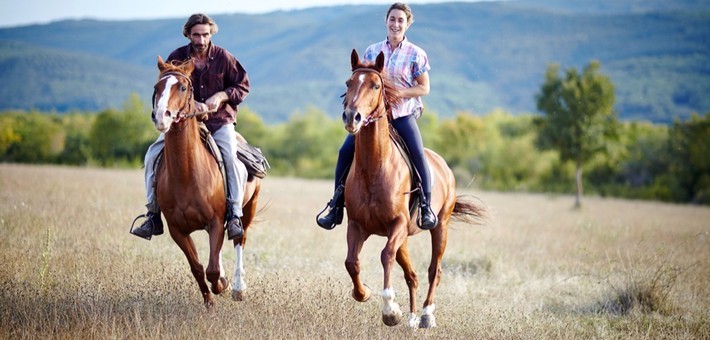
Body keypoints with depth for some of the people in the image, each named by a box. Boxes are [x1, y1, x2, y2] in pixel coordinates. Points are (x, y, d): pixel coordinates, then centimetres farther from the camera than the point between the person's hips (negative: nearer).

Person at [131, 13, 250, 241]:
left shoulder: (223, 57, -3)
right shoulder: (177, 58, -2)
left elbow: (243, 86, 4)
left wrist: (222, 96, -15)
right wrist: (191, 103, -20)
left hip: (219, 121, -2)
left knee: (231, 158, -29)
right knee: (153, 155, -14)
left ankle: (234, 215, -19)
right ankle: (153, 216, -7)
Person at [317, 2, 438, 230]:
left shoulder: (416, 54, -1)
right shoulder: (372, 51, 8)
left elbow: (424, 88, -2)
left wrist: (397, 93, -15)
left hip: (403, 114, -3)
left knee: (418, 154, -22)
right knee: (346, 152, -10)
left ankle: (426, 207, -10)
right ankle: (336, 208, -2)